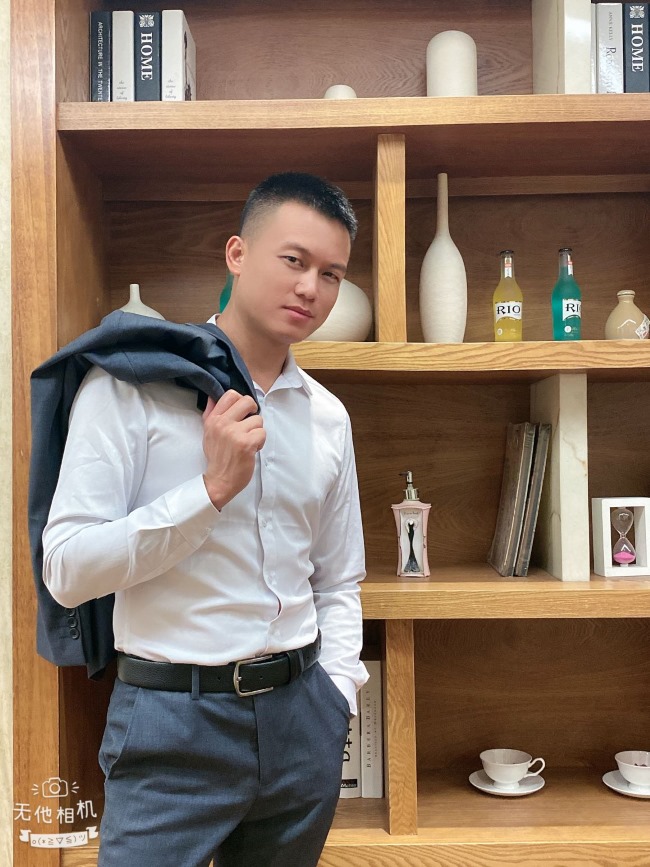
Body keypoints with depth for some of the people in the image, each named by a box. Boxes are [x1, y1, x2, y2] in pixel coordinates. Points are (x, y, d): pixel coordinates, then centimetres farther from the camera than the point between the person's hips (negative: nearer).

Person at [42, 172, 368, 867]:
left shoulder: (327, 415, 6)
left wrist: (335, 695, 1)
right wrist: (214, 486, -20)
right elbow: (66, 571, -14)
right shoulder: (132, 380, -9)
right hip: (173, 720, -5)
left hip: (301, 714, 5)